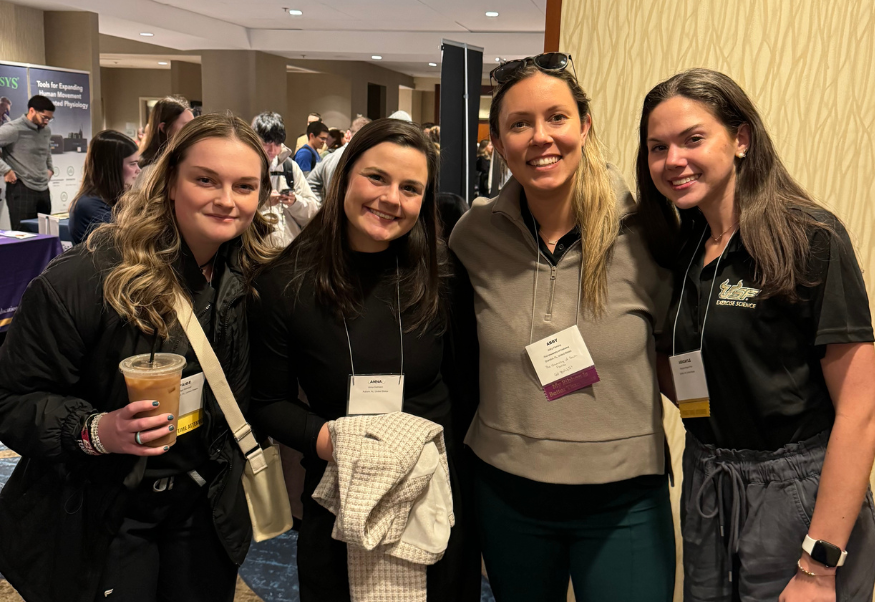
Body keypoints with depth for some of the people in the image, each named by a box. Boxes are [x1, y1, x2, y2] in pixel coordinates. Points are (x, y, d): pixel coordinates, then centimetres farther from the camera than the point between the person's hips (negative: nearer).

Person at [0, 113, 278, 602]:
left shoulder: (251, 278, -6)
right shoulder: (84, 279, -21)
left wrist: (231, 469, 4)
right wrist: (95, 431, -30)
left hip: (205, 511, 5)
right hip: (96, 521, -4)